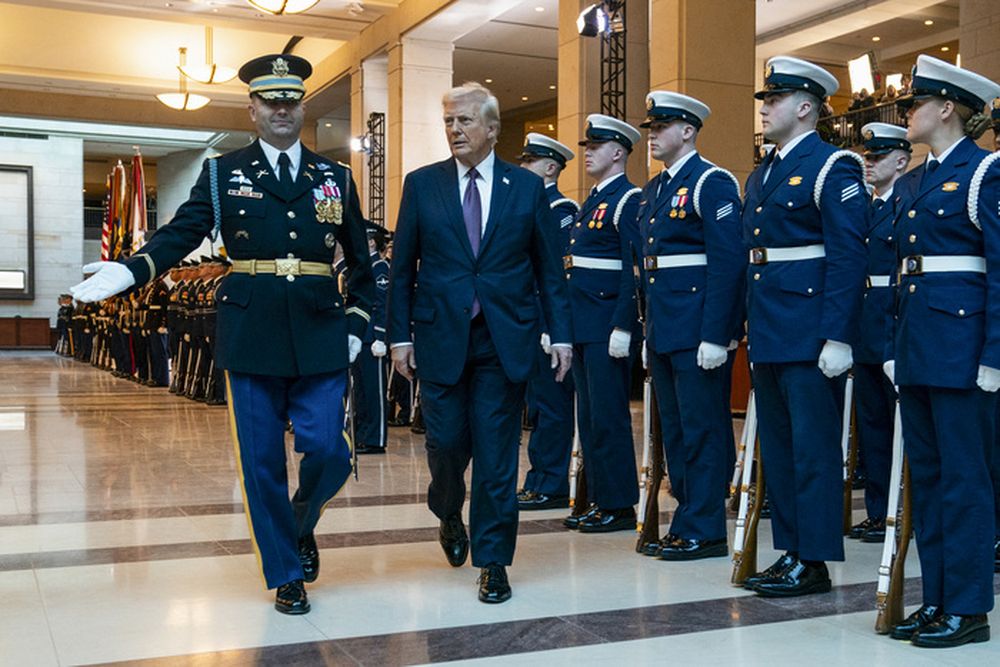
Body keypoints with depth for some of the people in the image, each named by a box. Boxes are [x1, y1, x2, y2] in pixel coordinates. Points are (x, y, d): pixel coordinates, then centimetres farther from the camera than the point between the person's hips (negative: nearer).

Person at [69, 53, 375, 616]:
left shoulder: (335, 178, 12)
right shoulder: (223, 173, 8)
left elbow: (361, 262, 15)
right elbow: (181, 234, -2)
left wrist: (358, 323, 7)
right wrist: (130, 271, -18)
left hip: (319, 337, 1)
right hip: (252, 336, -1)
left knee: (327, 451, -6)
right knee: (263, 462, 4)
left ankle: (301, 524, 28)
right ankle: (286, 575, 21)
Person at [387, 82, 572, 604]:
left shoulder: (527, 187, 5)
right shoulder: (421, 184, 5)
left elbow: (548, 268, 6)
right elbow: (402, 268, 6)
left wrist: (560, 334, 1)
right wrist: (400, 334, 0)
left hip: (505, 339, 0)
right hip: (440, 337, 1)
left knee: (497, 454, 2)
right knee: (446, 442, 4)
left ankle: (493, 560, 14)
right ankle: (449, 514, 37)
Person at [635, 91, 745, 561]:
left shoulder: (712, 183, -9)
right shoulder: (653, 190, 17)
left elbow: (728, 262, -17)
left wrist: (715, 337, -22)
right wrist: (648, 330, 16)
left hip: (697, 331, -9)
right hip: (662, 330, 9)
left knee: (702, 429, -2)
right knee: (674, 430, 14)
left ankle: (704, 531, 7)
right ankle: (685, 525, 24)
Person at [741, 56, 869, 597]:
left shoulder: (832, 167, -8)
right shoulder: (759, 176, 17)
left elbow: (849, 257, -15)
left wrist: (837, 338, -20)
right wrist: (746, 326, 15)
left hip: (809, 335, -9)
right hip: (767, 336, 9)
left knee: (813, 449, -2)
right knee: (776, 447, 13)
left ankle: (814, 562, 8)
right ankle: (788, 553, 24)